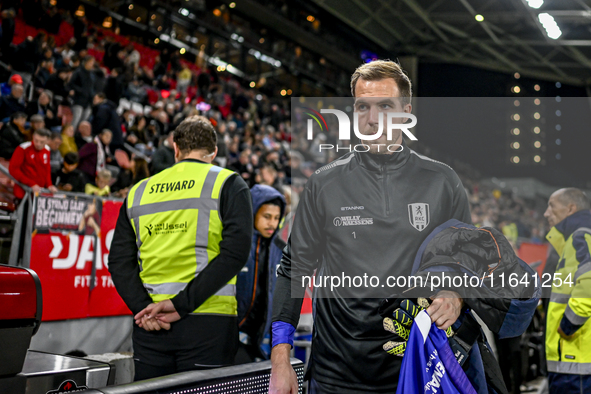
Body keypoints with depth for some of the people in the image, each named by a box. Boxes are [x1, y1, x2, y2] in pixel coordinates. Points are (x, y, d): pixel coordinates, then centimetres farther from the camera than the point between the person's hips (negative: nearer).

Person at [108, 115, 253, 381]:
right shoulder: (228, 185, 4)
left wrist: (144, 308, -5)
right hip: (207, 323, -3)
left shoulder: (138, 192, 15)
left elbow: (119, 261, 7)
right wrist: (181, 304, -13)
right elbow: (235, 252, -11)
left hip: (149, 326, 4)